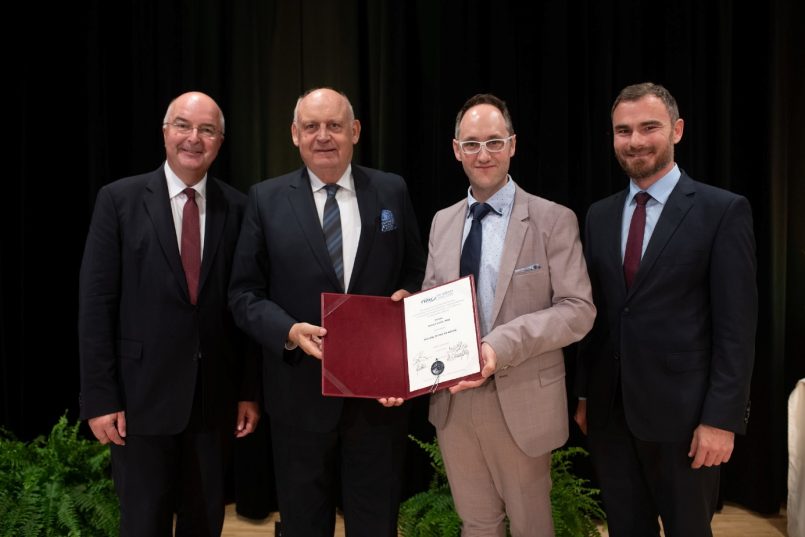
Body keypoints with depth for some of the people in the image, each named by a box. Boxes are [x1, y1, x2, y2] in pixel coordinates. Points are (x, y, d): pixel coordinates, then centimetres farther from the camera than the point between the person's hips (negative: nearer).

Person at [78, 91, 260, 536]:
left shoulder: (237, 208, 3)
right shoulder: (119, 199, -3)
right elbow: (95, 304, -5)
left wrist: (250, 390, 3)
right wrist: (100, 398, -9)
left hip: (215, 396, 2)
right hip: (142, 392, -2)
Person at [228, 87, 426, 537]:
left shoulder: (392, 191, 3)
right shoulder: (266, 199, 0)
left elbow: (417, 271, 11)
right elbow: (245, 293, -2)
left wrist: (409, 295, -12)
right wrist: (290, 331, -19)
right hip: (302, 392, 0)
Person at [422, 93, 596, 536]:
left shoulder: (553, 220, -8)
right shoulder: (442, 222, 8)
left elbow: (579, 309, -13)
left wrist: (502, 345, -25)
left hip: (522, 400, -4)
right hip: (452, 398, 4)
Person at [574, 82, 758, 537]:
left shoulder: (724, 211, -7)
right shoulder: (600, 215, 9)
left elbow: (736, 325, -10)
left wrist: (722, 418, -14)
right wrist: (584, 394, 10)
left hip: (682, 412, -4)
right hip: (609, 410, 5)